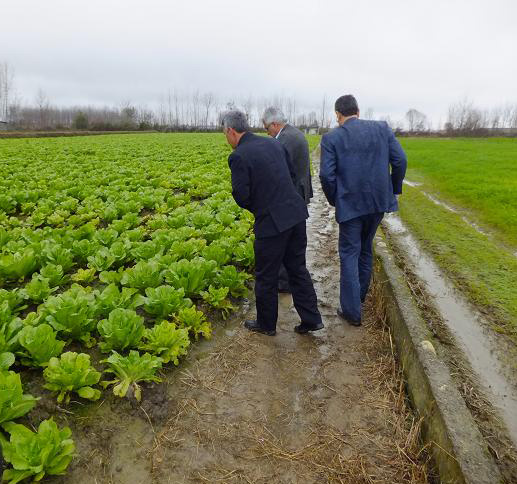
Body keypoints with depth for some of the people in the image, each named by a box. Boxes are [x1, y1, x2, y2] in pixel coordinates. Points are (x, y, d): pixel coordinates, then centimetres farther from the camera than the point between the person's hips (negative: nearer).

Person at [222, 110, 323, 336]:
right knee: (297, 268, 19)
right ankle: (311, 319, 25)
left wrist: (255, 207, 6)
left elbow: (241, 196, -15)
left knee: (266, 276, 12)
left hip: (271, 222, -7)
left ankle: (266, 324, 29)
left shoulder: (238, 156, -13)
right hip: (296, 214, 7)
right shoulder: (273, 143, 8)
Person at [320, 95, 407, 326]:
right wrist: (394, 189, 13)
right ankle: (360, 295, 37)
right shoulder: (382, 128, 3)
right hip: (379, 201, 4)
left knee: (349, 254, 5)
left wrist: (334, 200, 4)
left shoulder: (331, 138, -6)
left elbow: (326, 175, -12)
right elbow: (400, 161, 0)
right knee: (365, 248, 21)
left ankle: (352, 311, 8)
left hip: (350, 204, -4)